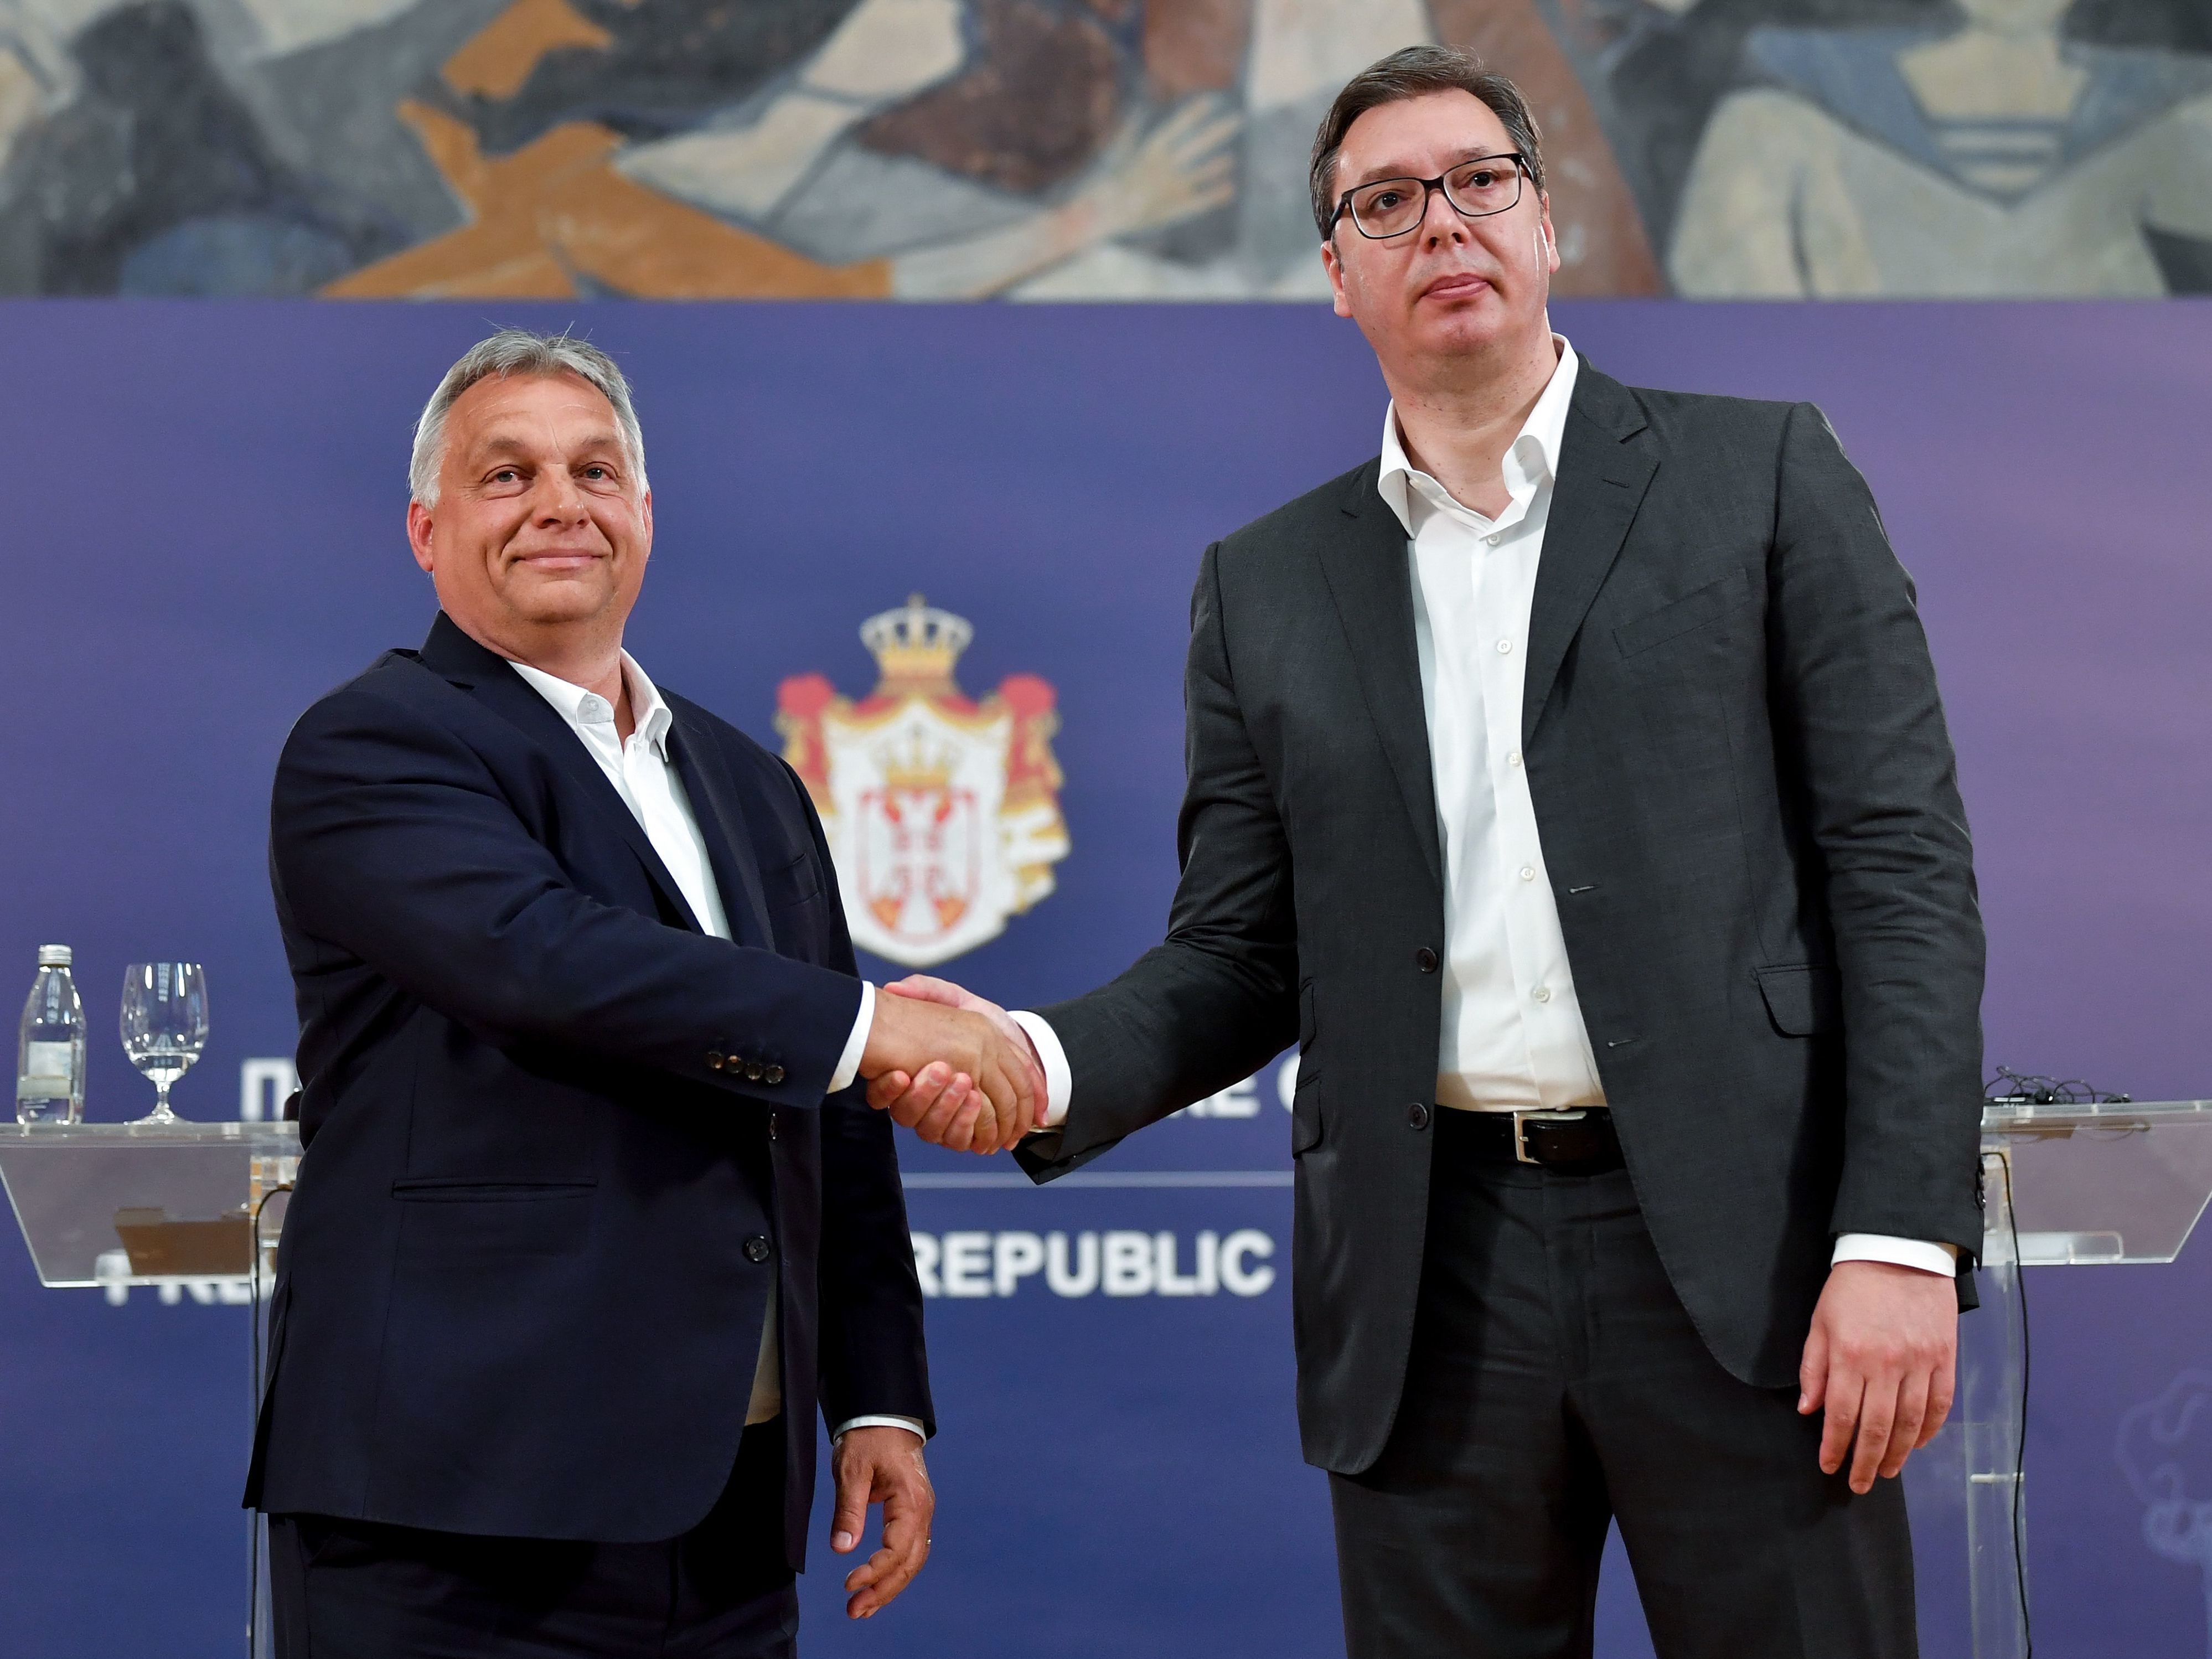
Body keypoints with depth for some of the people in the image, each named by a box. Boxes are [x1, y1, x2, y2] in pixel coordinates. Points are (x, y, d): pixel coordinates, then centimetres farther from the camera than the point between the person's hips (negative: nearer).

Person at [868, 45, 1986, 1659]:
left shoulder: (1763, 476, 5)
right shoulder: (1268, 586, 14)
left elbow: (1903, 864, -1)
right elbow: (1241, 959, 13)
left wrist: (1902, 1239, -11)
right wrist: (1047, 1063, -9)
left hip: (1741, 1250, -2)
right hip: (1431, 1275, 2)